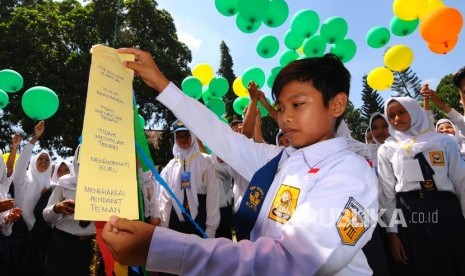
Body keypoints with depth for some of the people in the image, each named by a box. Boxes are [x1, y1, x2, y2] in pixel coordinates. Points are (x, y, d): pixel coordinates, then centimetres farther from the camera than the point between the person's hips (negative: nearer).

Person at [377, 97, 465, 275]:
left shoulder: (443, 142, 8)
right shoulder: (386, 149, 7)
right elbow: (387, 193, 4)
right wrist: (392, 233, -1)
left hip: (447, 211, 1)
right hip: (409, 216, 0)